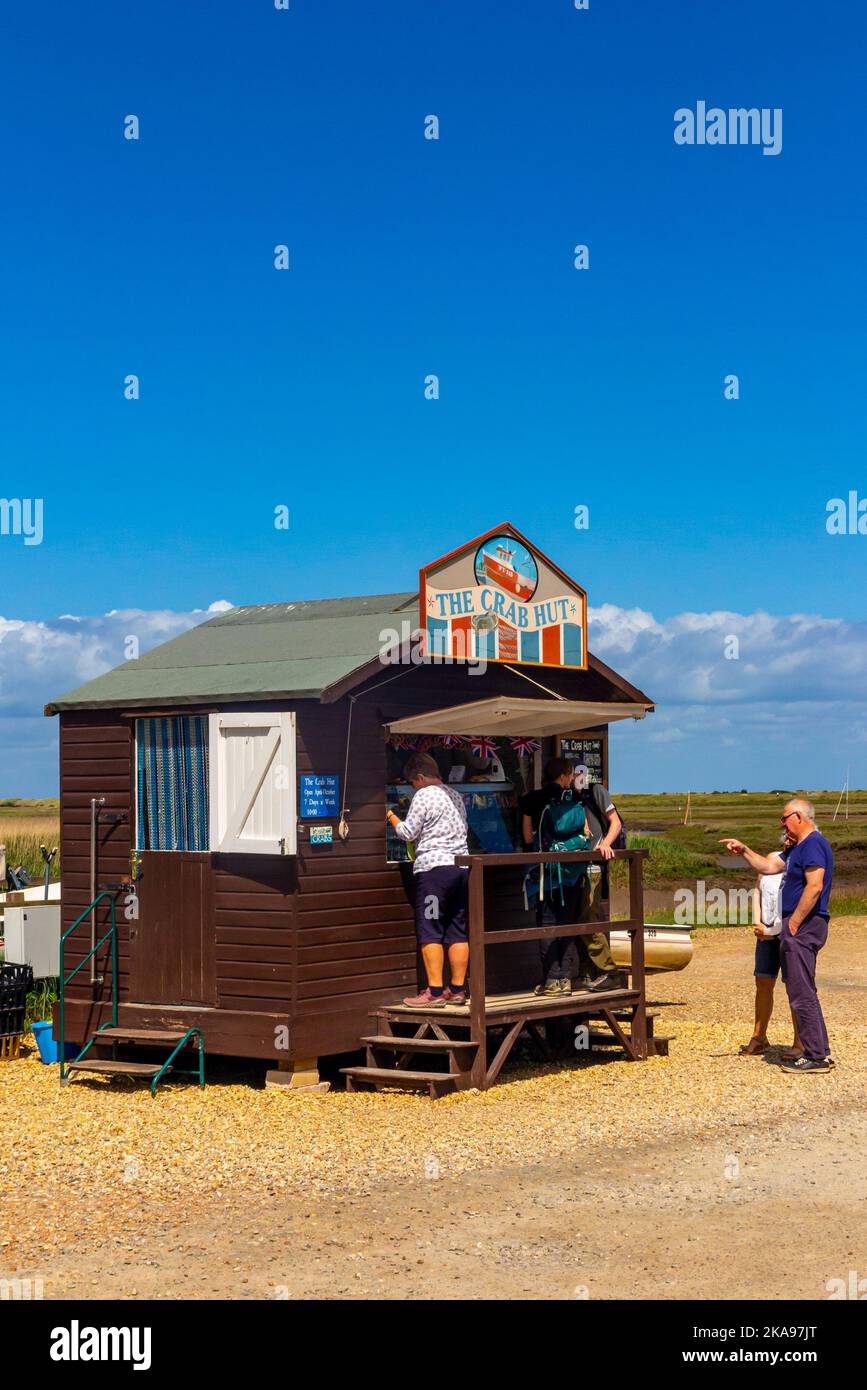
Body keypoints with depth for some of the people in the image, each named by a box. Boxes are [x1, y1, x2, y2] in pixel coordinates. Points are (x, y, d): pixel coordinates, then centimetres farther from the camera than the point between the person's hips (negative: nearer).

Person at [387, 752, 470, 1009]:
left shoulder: (423, 796, -5)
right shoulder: (456, 796, 18)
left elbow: (407, 833, -4)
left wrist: (390, 816, 12)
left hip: (433, 866, -8)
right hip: (461, 865, 8)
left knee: (429, 932, -5)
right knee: (458, 931, 8)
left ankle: (435, 992, -9)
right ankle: (458, 989, 8)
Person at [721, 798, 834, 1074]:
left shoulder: (813, 844, -14)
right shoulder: (797, 848, 20)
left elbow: (815, 886, -23)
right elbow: (769, 867, 27)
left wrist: (794, 923, -20)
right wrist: (744, 850, 17)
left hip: (804, 926, -11)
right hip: (797, 926, 11)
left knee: (802, 994, -9)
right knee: (803, 992, 13)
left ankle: (816, 1057, -8)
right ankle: (819, 1052, 17)